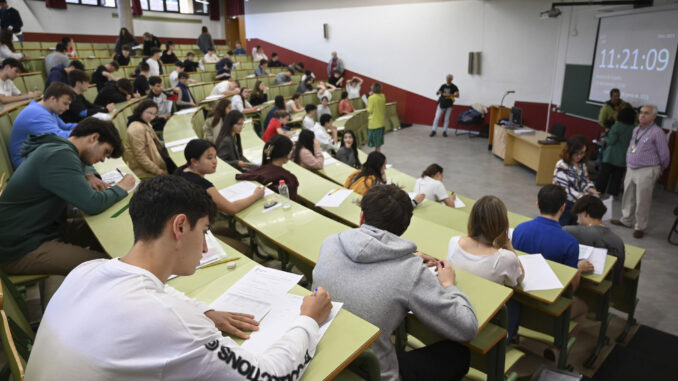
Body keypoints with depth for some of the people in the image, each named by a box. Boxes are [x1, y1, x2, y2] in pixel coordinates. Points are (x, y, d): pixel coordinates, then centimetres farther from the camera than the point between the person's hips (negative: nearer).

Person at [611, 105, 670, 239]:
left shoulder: (657, 132, -12)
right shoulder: (636, 130, 11)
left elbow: (664, 155, -6)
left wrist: (659, 169, 7)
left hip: (646, 171, -7)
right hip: (631, 169, 7)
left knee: (642, 202, -1)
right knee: (628, 197, 17)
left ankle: (640, 227, 11)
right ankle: (626, 220, 32)